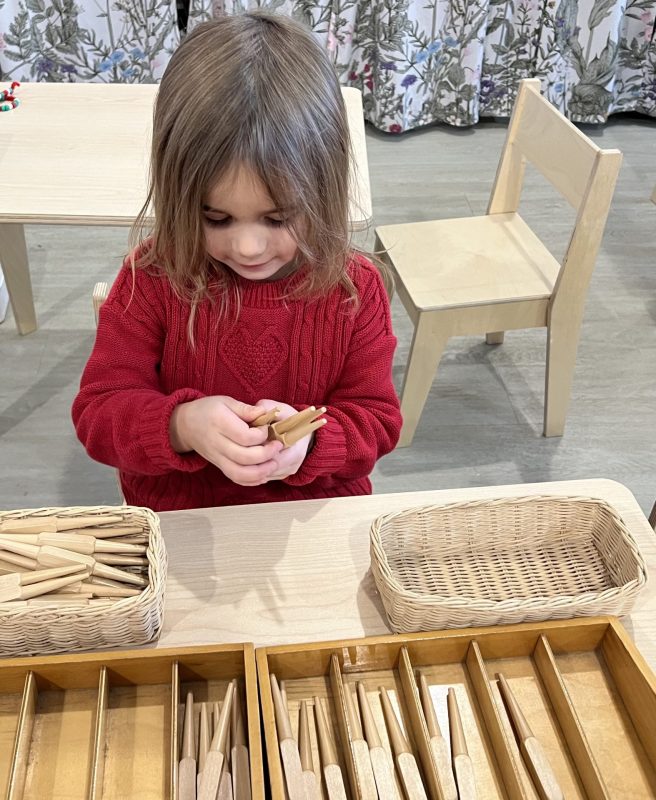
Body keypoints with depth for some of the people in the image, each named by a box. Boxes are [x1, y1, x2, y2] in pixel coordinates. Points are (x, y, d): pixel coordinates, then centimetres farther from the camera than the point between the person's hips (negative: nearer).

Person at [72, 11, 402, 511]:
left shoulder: (354, 288, -7)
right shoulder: (153, 279, -9)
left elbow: (375, 419, -3)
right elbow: (98, 410, -8)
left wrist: (308, 440, -25)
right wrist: (181, 426, -29)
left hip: (319, 524, 1)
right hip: (176, 524, 0)